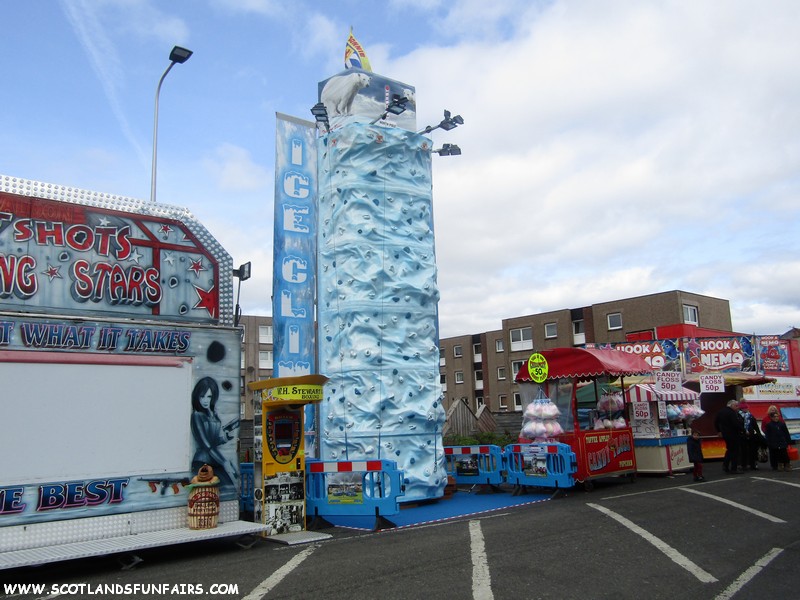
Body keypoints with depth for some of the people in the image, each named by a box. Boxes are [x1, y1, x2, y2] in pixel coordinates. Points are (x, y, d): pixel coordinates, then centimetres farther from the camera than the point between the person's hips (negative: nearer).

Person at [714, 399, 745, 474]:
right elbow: (736, 424, -25)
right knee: (735, 451, 1)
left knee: (729, 449, 21)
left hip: (725, 434, 8)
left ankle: (725, 466, 19)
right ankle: (734, 468, 4)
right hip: (733, 434, -8)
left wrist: (719, 430, 24)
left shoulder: (721, 411, 8)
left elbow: (716, 422, 16)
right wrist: (742, 430, -13)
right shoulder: (732, 413, -19)